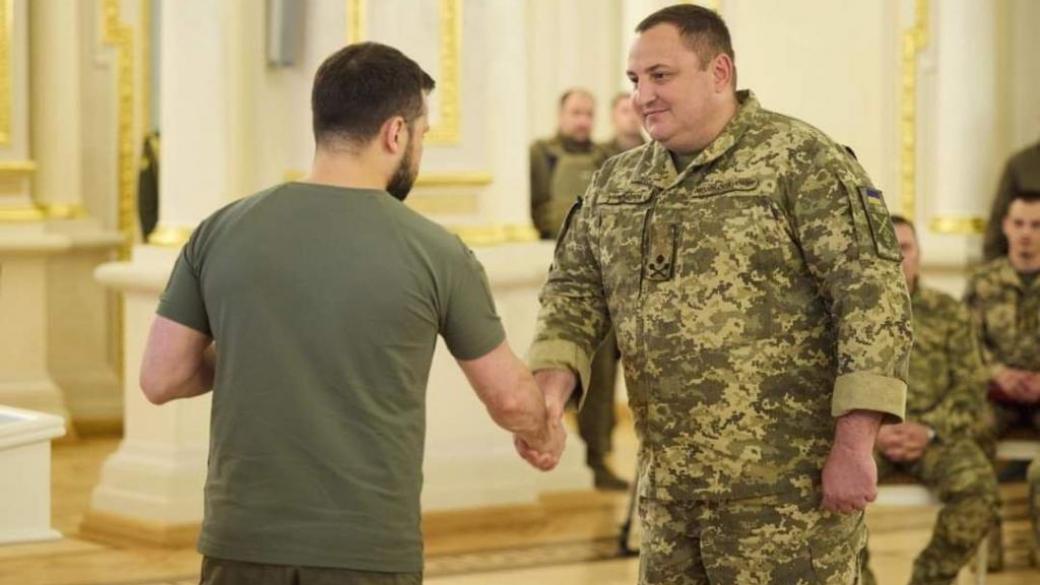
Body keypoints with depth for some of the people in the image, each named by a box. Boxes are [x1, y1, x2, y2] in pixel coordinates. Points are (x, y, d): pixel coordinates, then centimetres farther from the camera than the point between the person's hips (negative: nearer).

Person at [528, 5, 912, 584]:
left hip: (787, 487, -6)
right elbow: (574, 293, 11)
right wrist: (548, 390, -9)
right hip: (670, 490, 6)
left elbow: (874, 296, -13)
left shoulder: (801, 161, -8)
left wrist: (854, 445, -18)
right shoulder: (616, 183, 11)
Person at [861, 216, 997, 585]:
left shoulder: (948, 312, 10)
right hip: (866, 433, 0)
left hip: (938, 434, 0)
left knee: (977, 488, -31)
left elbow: (971, 389, 5)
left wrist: (928, 429, -13)